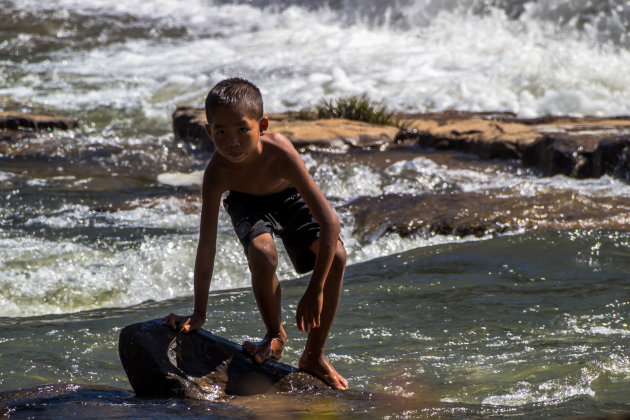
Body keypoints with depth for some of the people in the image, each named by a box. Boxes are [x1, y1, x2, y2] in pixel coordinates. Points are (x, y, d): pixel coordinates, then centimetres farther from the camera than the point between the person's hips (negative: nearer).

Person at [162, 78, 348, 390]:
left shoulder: (280, 153, -41)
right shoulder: (217, 173, -36)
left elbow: (329, 221, -40)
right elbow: (207, 245, -31)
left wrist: (316, 289, -40)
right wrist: (198, 313, -31)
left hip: (287, 197, 0)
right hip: (247, 201, 0)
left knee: (336, 256, -22)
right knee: (262, 253, -31)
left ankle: (314, 356, -5)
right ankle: (275, 337, -3)